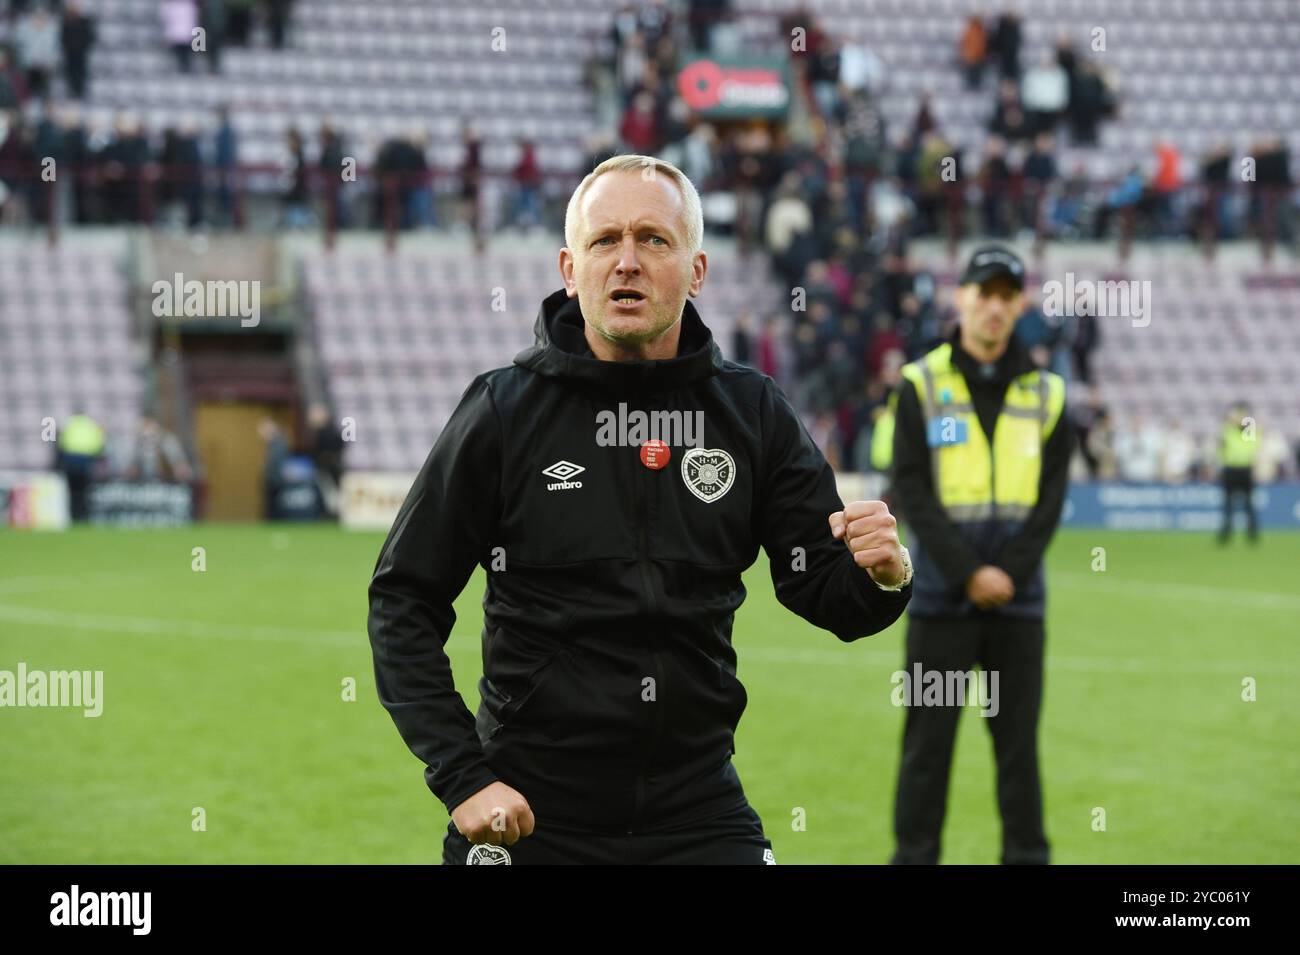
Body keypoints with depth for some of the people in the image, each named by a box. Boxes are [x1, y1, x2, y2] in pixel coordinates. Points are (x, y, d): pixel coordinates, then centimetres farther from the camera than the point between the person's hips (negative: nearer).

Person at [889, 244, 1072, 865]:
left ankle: (1026, 854, 11)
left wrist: (1007, 574, -10)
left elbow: (1051, 499, 4)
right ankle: (914, 854, 6)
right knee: (929, 738, 0)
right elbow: (912, 492, -5)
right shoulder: (921, 386, 1)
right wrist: (970, 573, -13)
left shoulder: (1045, 394, 8)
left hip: (1018, 598, 2)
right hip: (941, 597, -2)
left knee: (1019, 739, 5)